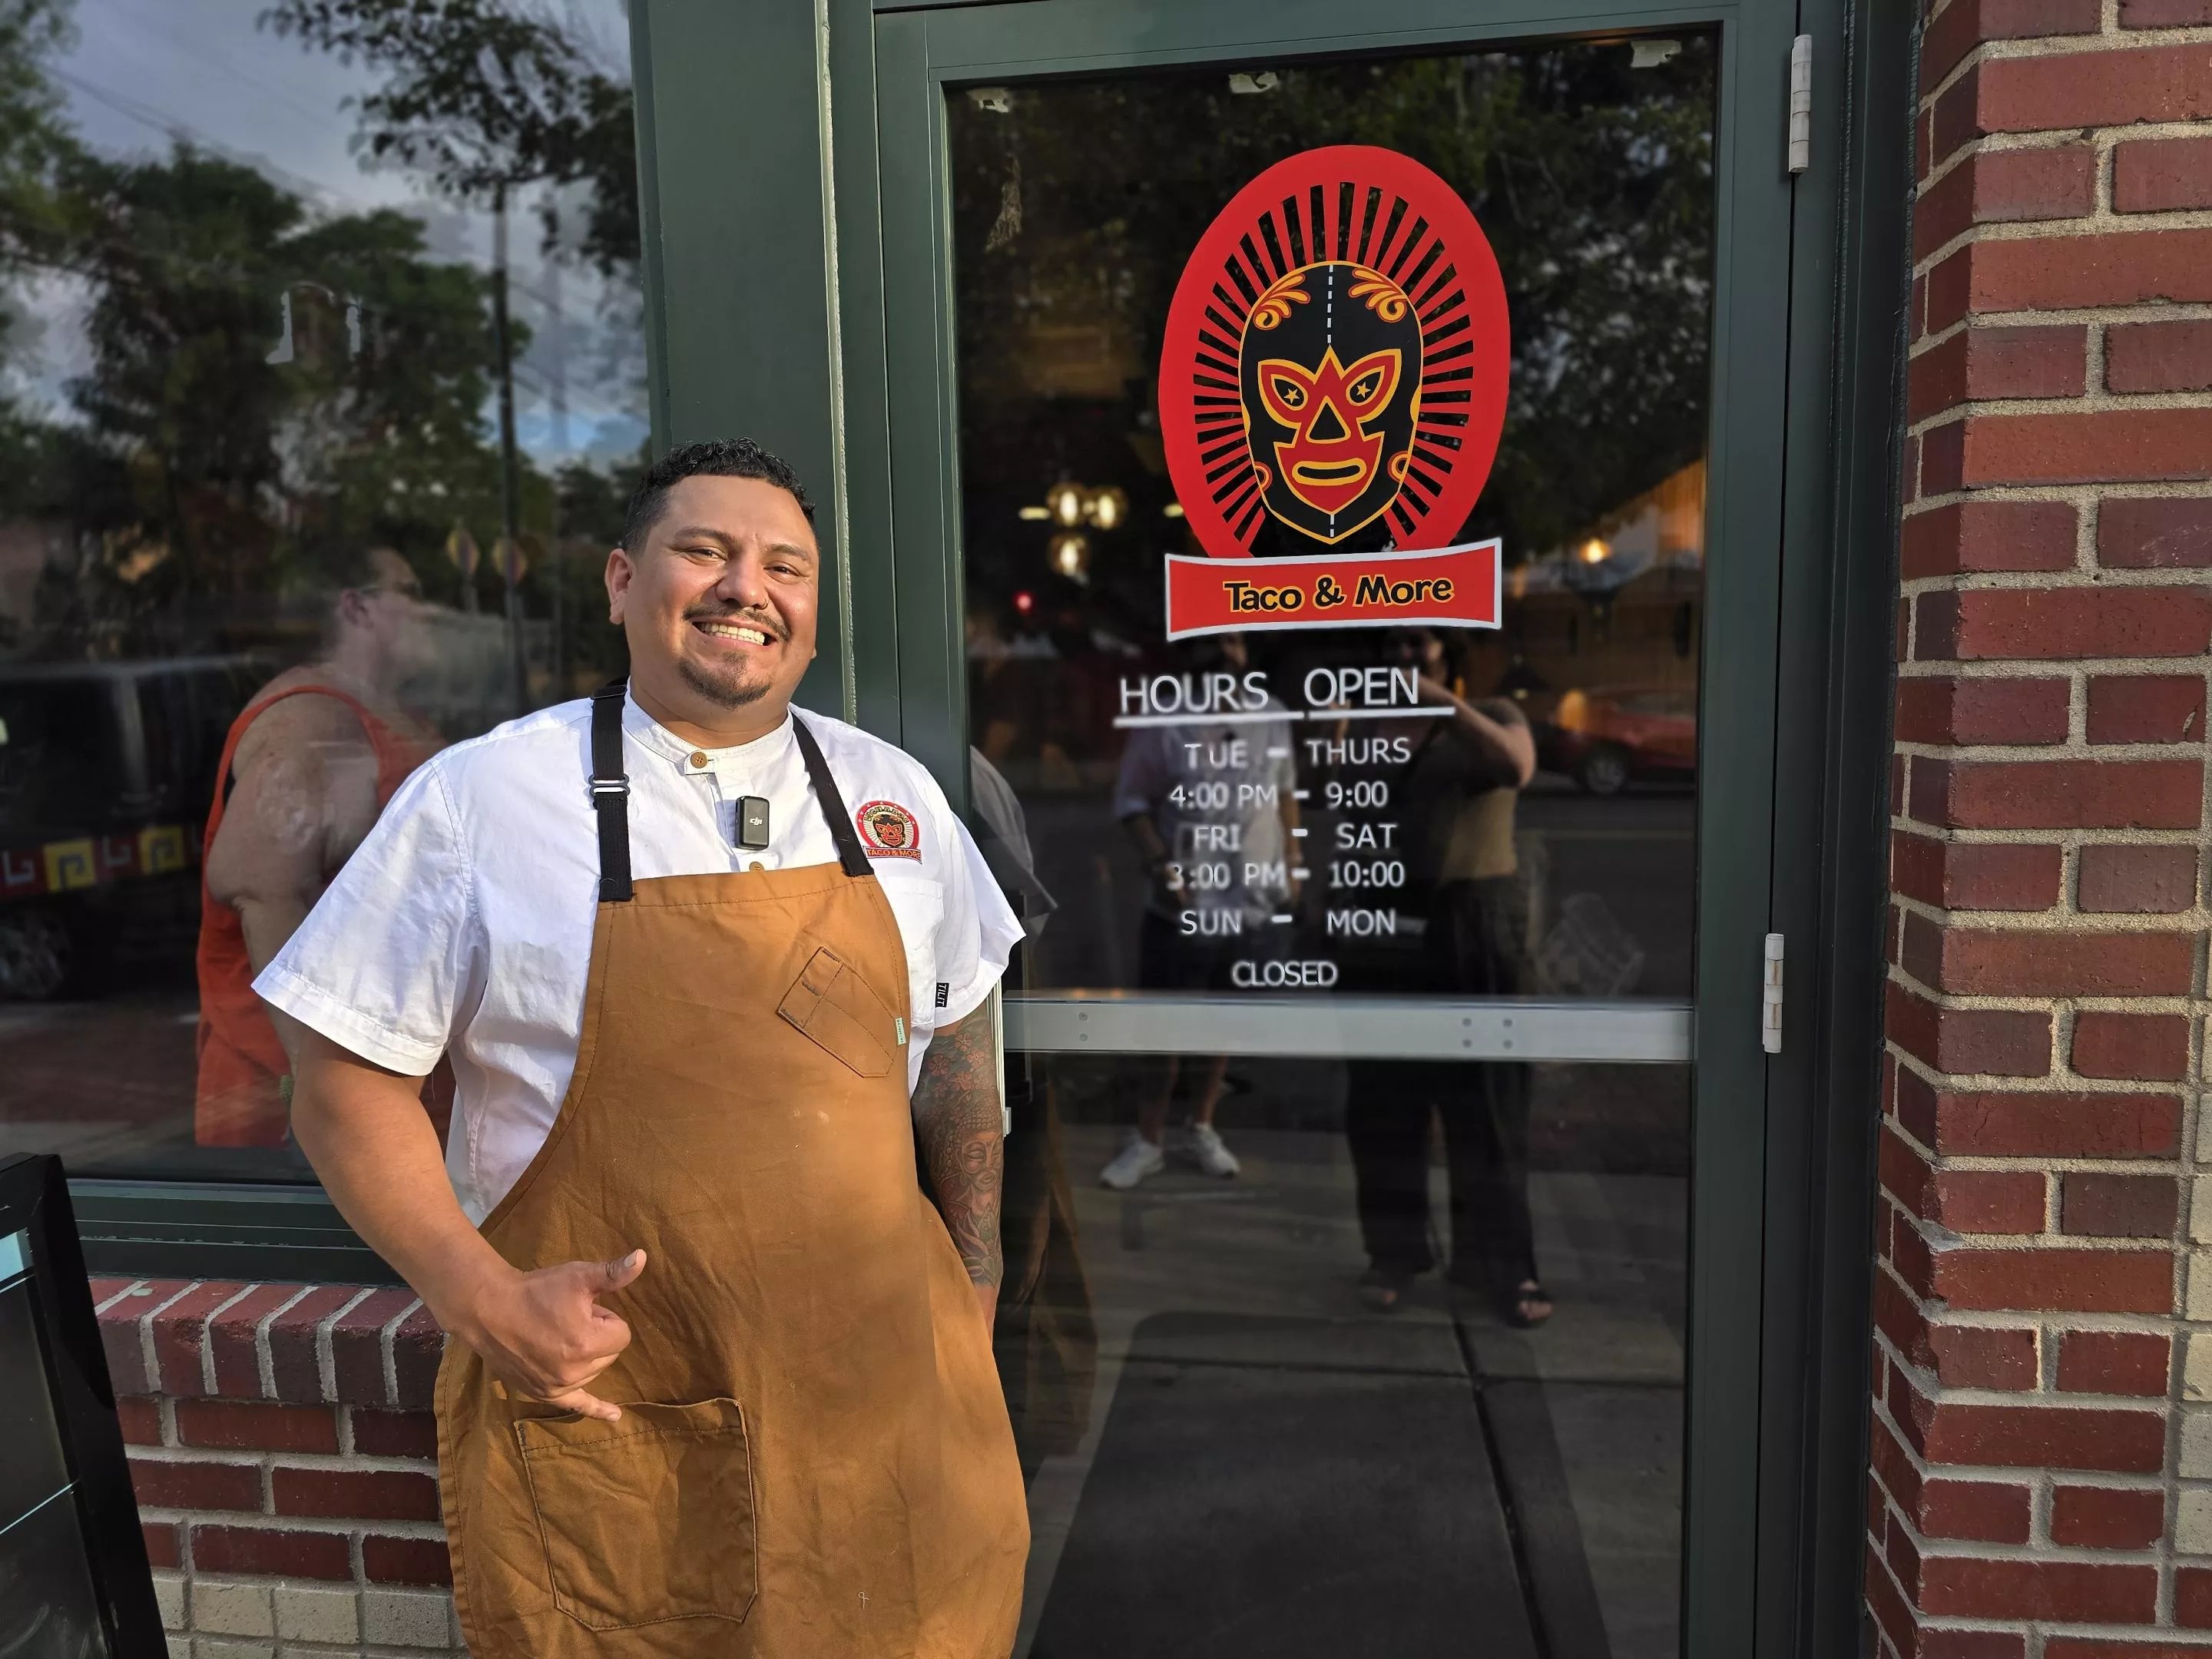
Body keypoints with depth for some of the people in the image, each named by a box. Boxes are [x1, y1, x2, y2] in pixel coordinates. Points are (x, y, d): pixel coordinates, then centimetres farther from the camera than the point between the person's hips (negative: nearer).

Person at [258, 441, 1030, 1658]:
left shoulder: (894, 795, 2)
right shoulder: (477, 797, -8)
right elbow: (345, 1082, -4)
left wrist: (973, 1286, 10)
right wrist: (481, 1297, -15)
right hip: (598, 1402, -2)